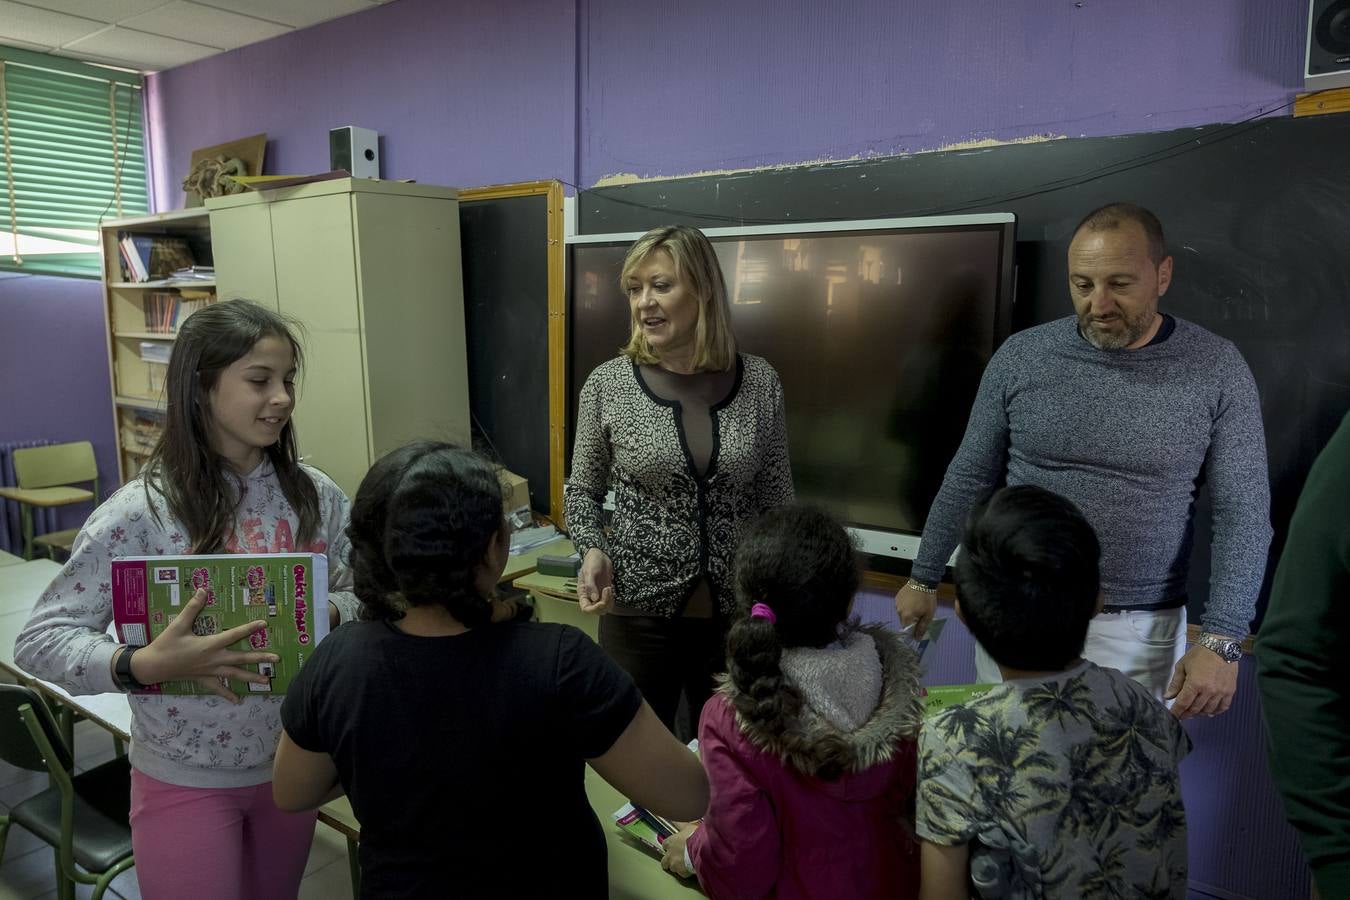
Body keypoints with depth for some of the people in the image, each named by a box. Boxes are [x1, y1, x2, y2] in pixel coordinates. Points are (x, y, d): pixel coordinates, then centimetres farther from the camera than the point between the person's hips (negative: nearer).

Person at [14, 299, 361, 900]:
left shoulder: (316, 496, -6)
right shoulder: (142, 511, -17)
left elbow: (362, 595, 2)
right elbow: (39, 641, -15)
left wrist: (328, 614, -20)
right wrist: (145, 665, -32)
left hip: (291, 763, 4)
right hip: (185, 781, -4)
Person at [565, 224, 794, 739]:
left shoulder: (759, 382, -5)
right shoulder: (608, 383, -8)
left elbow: (776, 501, 3)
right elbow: (583, 490, 4)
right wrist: (593, 550, -14)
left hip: (738, 613, 1)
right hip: (639, 613, -1)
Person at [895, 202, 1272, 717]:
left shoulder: (1217, 370, -6)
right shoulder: (1020, 357, -4)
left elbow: (1242, 514, -4)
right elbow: (969, 478, 3)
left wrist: (1222, 641, -11)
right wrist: (924, 578, 7)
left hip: (1138, 631, -1)